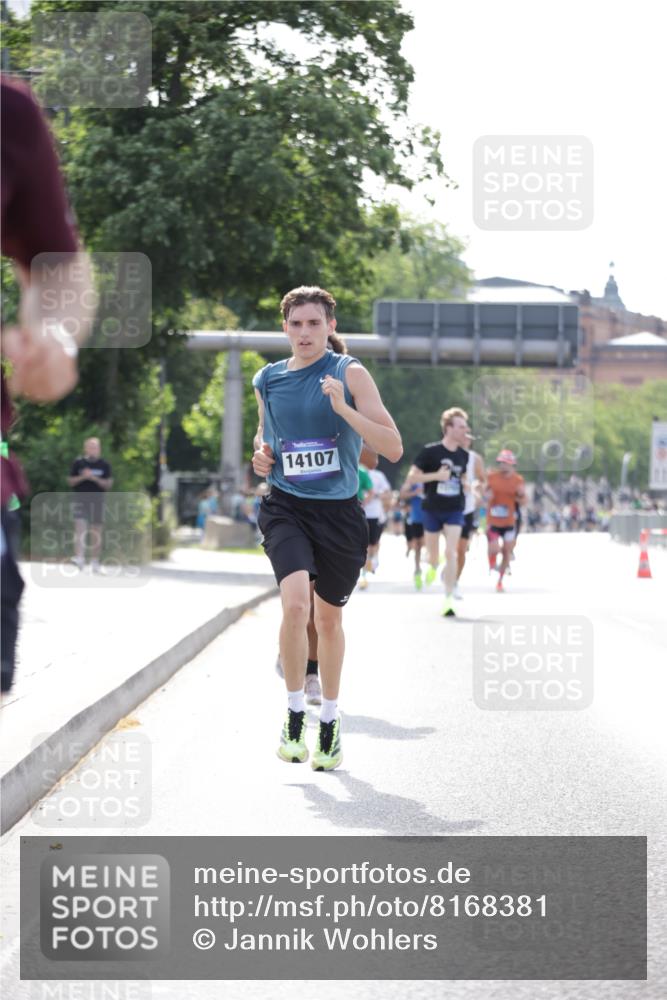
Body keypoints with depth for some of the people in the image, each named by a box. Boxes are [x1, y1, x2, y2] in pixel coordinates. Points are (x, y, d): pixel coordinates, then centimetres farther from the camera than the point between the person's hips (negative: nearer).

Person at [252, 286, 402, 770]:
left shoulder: (350, 374, -5)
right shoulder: (268, 379, 7)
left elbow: (393, 448, -11)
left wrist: (343, 408, -23)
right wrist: (260, 454, 4)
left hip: (339, 511, -1)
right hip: (286, 507, 1)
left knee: (329, 618, 12)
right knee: (295, 604, -23)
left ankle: (330, 720, 33)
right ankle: (295, 710, -4)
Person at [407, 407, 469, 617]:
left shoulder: (463, 455, 4)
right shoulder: (430, 451, -10)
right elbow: (411, 477, -10)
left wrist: (466, 484, 2)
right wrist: (436, 475, -21)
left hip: (454, 510, 2)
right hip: (432, 510, -2)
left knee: (451, 553, -14)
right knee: (432, 554, 12)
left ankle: (448, 599, -14)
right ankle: (433, 566, 51)